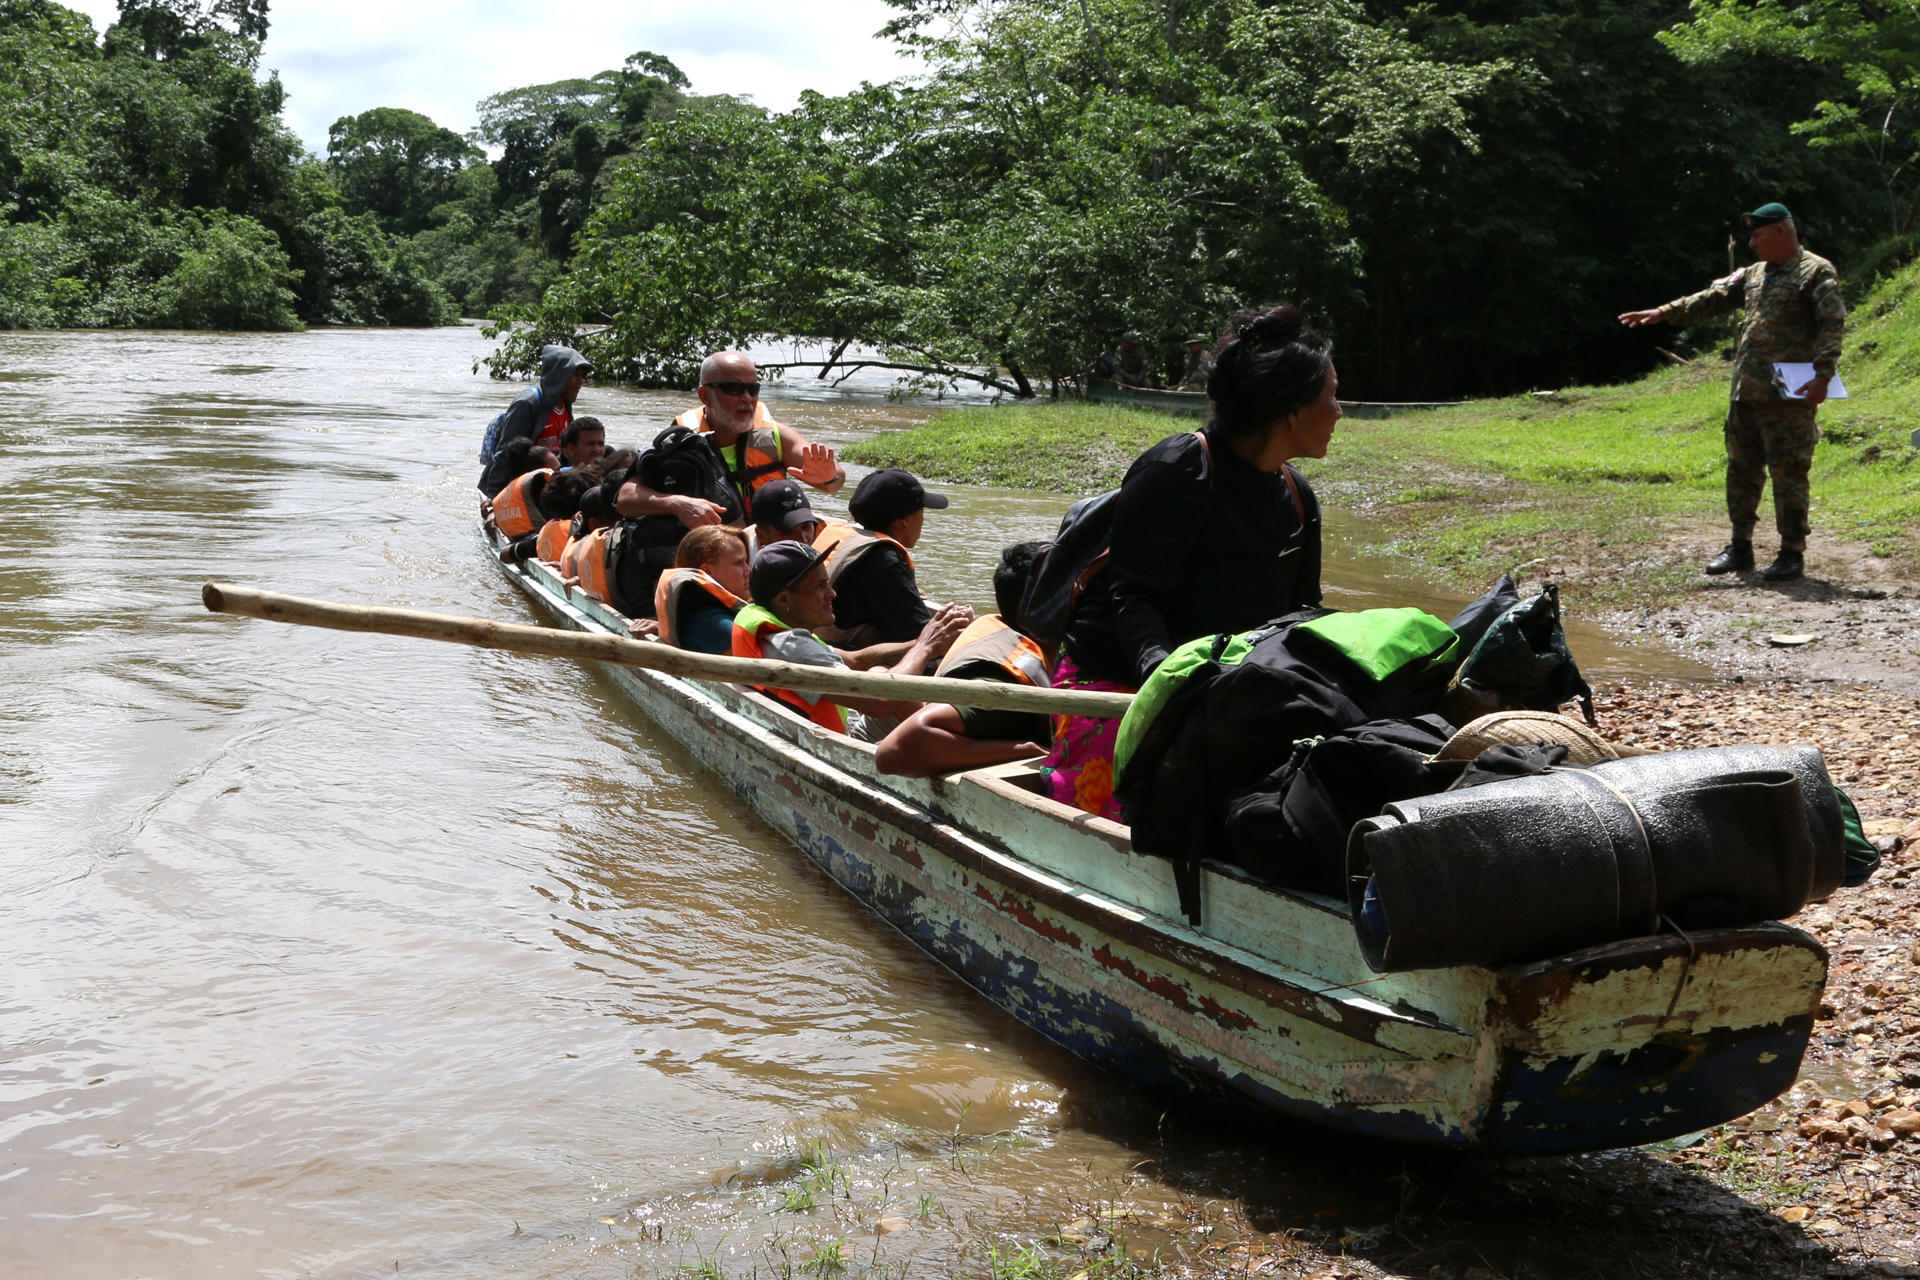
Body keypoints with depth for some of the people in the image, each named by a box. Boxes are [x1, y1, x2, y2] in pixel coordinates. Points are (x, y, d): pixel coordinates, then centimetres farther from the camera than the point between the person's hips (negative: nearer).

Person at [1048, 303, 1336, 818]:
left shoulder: (1298, 497, 13)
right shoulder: (1177, 471, -13)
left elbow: (1301, 615, 17)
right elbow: (1134, 597, -18)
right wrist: (1160, 668, -35)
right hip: (1117, 688, -7)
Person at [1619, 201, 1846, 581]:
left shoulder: (1816, 272, -6)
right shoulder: (1754, 275, 18)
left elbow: (1833, 324, -14)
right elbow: (1713, 299, 17)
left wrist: (1823, 375, -24)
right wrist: (1664, 313, 6)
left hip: (1789, 397, -8)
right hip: (1745, 394, 8)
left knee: (1788, 473, -4)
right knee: (1742, 469, 12)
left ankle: (1792, 553, 3)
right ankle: (1740, 547, 21)